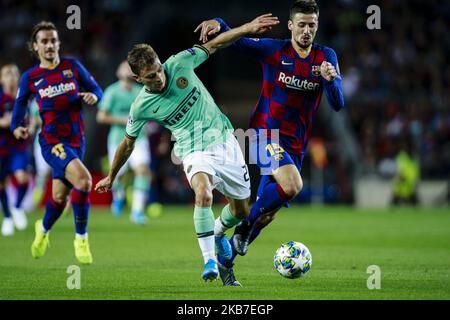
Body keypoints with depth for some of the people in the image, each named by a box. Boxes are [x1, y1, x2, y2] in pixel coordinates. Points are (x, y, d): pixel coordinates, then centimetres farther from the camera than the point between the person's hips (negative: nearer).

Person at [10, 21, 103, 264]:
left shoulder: (73, 67, 4)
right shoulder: (30, 77, 1)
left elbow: (96, 89, 9)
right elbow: (20, 103, 15)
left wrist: (93, 96, -14)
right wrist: (17, 126, -2)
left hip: (76, 140, 4)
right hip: (51, 141, -4)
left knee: (60, 196, 13)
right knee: (83, 180, -26)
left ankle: (43, 229, 46)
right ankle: (81, 238, -10)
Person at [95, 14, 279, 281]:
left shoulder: (179, 64, -11)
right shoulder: (141, 107, -11)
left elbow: (213, 46, 2)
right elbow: (128, 144, 6)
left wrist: (249, 27, -5)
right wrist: (111, 177, 15)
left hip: (225, 141, 3)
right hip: (195, 152, -3)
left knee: (241, 211, 10)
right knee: (204, 194, -35)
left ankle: (218, 232, 45)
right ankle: (209, 260, -26)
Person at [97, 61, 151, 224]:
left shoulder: (141, 92, 7)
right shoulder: (112, 92, -6)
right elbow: (101, 117, -9)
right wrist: (123, 120, -14)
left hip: (138, 138, 2)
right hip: (118, 139, -2)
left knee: (143, 170, -17)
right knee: (118, 174, 7)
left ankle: (138, 210, -16)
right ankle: (118, 196, 44)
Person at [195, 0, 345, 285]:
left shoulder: (326, 57, 2)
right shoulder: (274, 50, -5)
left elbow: (338, 104, -5)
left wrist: (330, 79, -25)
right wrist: (218, 24, -24)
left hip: (296, 145, 4)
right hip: (266, 133, -4)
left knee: (268, 214, 5)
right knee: (292, 185, -31)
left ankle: (225, 260, 24)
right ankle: (245, 225, -7)